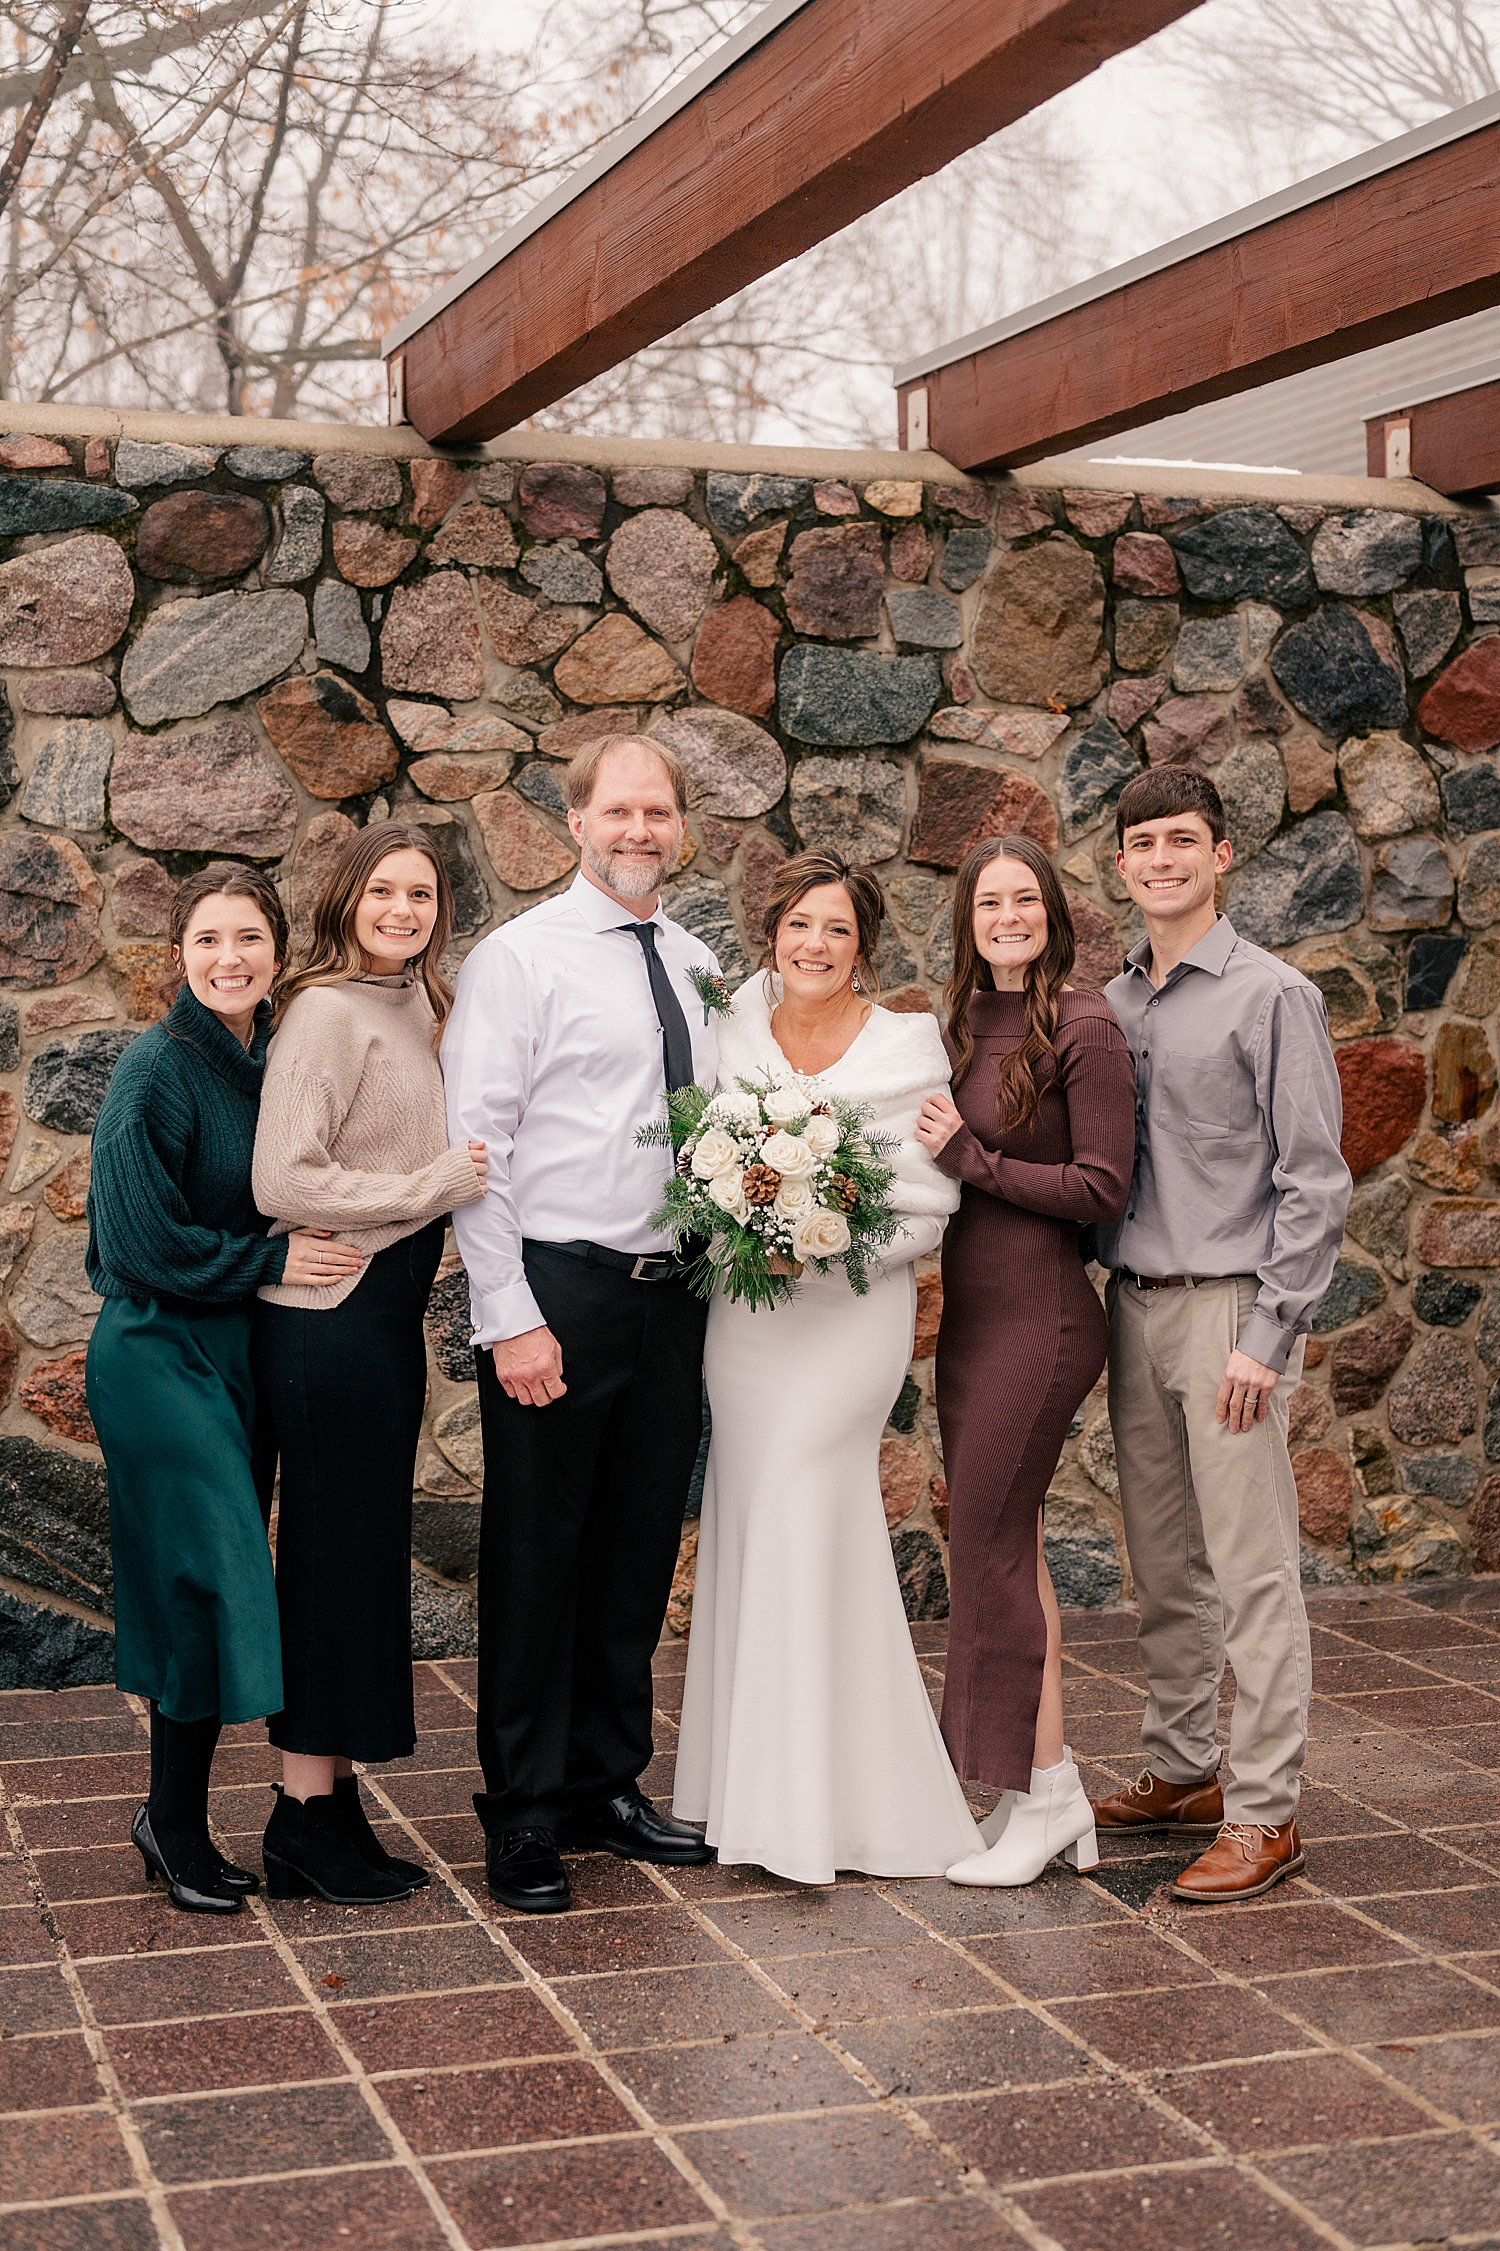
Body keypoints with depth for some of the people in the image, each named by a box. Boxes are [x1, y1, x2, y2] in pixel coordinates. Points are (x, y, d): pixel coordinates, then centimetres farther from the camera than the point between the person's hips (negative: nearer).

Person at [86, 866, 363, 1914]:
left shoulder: (272, 1061, 8)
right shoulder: (159, 1069, -14)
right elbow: (141, 1241, -17)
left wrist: (321, 1250, 0)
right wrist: (272, 1259, -14)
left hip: (242, 1356, 7)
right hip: (165, 1359, -7)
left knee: (222, 1588, 10)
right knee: (208, 1586, -7)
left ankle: (176, 1816, 21)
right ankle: (176, 1821, 9)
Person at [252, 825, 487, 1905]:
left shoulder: (414, 1004, 15)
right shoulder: (329, 1011, -13)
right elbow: (285, 1184, -20)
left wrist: (407, 1331, 14)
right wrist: (440, 1183, -15)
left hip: (384, 1315, 9)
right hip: (331, 1320, -9)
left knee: (367, 1560, 13)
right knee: (338, 1560, -2)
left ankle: (332, 1807, 22)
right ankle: (308, 1821, 9)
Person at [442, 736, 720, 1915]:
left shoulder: (698, 966, 12)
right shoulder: (520, 957, -5)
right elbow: (473, 1144, -10)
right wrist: (510, 1318, -15)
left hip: (674, 1296, 6)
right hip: (557, 1293, -6)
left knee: (640, 1552, 13)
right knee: (537, 1556, 2)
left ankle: (610, 1786, 27)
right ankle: (525, 1816, 15)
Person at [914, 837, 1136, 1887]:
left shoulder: (1085, 1028, -11)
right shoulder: (968, 1021, 12)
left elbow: (1101, 1187, -15)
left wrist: (972, 1158, -14)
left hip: (1040, 1311, -8)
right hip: (971, 1307, 8)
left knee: (989, 1544, -5)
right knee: (1007, 1542, 11)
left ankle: (1042, 1795, 7)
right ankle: (1054, 1793, 20)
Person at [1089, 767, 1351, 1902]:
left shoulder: (1273, 996, -6)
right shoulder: (1112, 1003, 12)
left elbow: (1315, 1181, -10)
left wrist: (1266, 1336, -15)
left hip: (1229, 1305, -6)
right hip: (1133, 1303, 6)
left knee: (1251, 1572, -4)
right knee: (1164, 1565, 13)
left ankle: (1266, 1815, 1)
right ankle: (1183, 1769, 25)